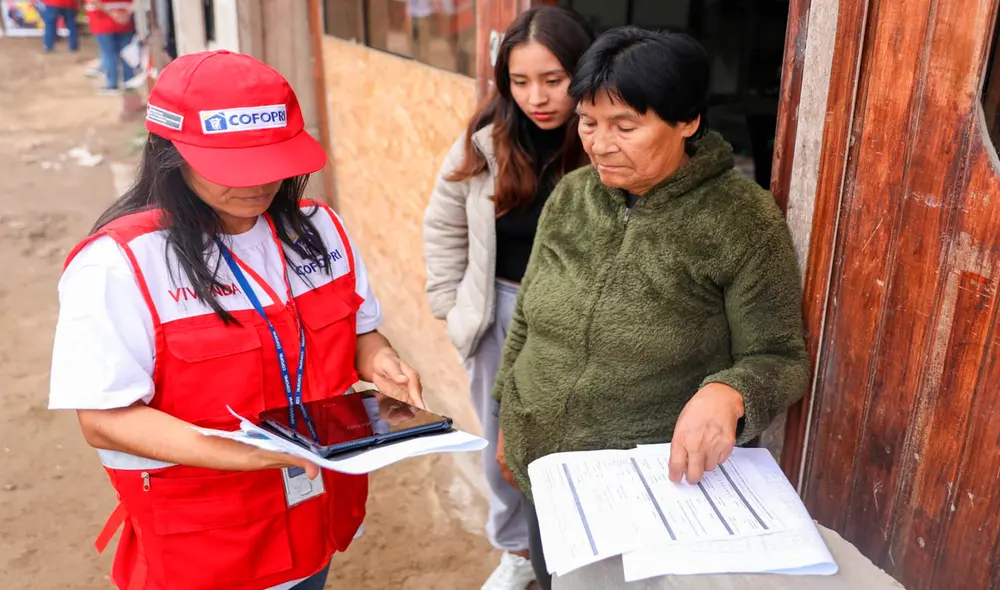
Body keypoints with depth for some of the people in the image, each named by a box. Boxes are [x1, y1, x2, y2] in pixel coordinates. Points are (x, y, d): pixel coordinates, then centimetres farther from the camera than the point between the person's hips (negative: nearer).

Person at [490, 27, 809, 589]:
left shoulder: (745, 220, -18)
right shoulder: (569, 196, -3)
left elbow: (779, 358, -13)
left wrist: (728, 394, -35)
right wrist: (508, 421, 13)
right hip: (541, 469, 5)